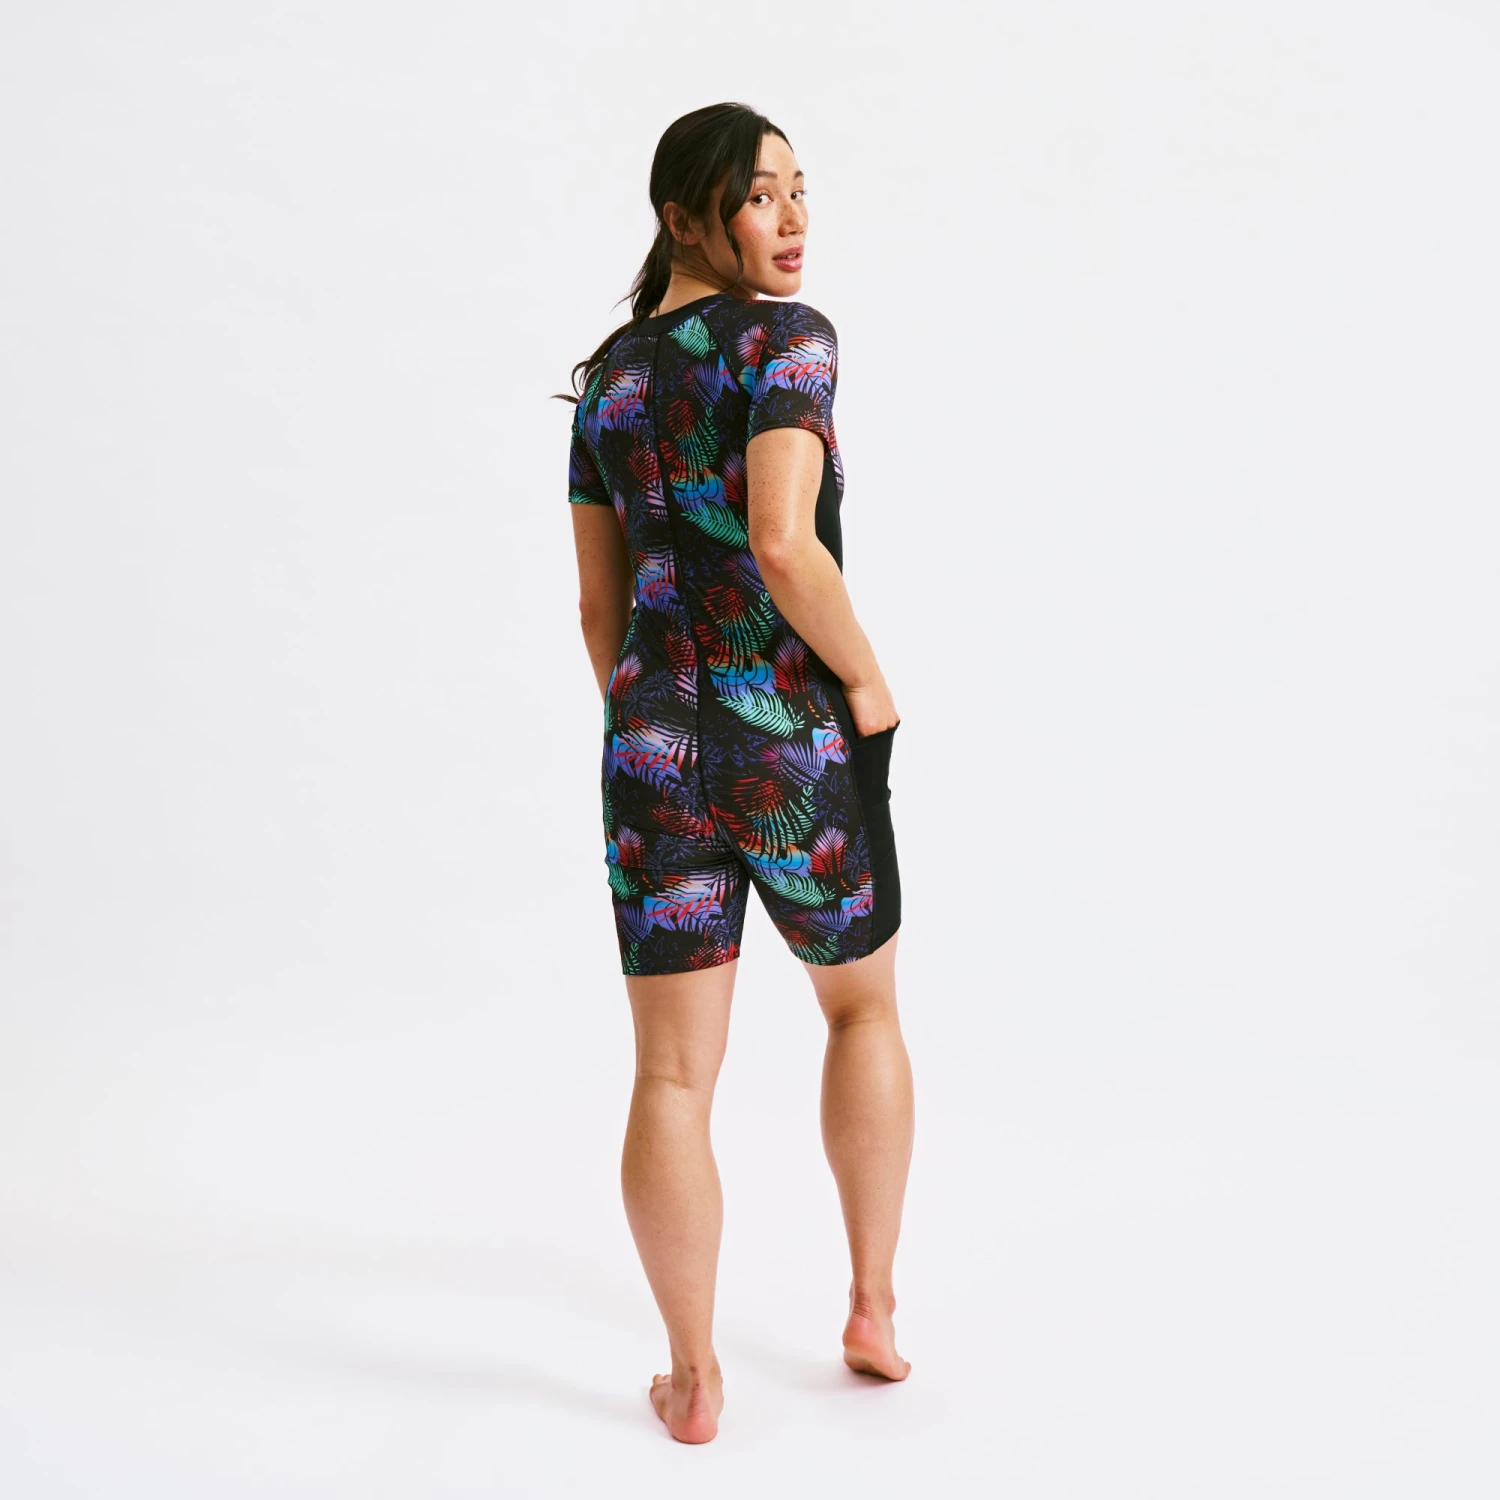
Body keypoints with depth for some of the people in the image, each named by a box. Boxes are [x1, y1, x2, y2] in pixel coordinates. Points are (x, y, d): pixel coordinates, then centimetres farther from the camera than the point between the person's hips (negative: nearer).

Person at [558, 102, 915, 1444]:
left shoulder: (607, 377, 11)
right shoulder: (788, 337, -9)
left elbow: (601, 605, 14)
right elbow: (783, 543, -23)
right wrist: (869, 681, -9)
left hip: (654, 744, 4)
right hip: (797, 739, -4)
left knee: (673, 1075, 8)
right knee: (864, 1008, 21)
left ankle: (694, 1380, 18)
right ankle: (874, 1311, 27)